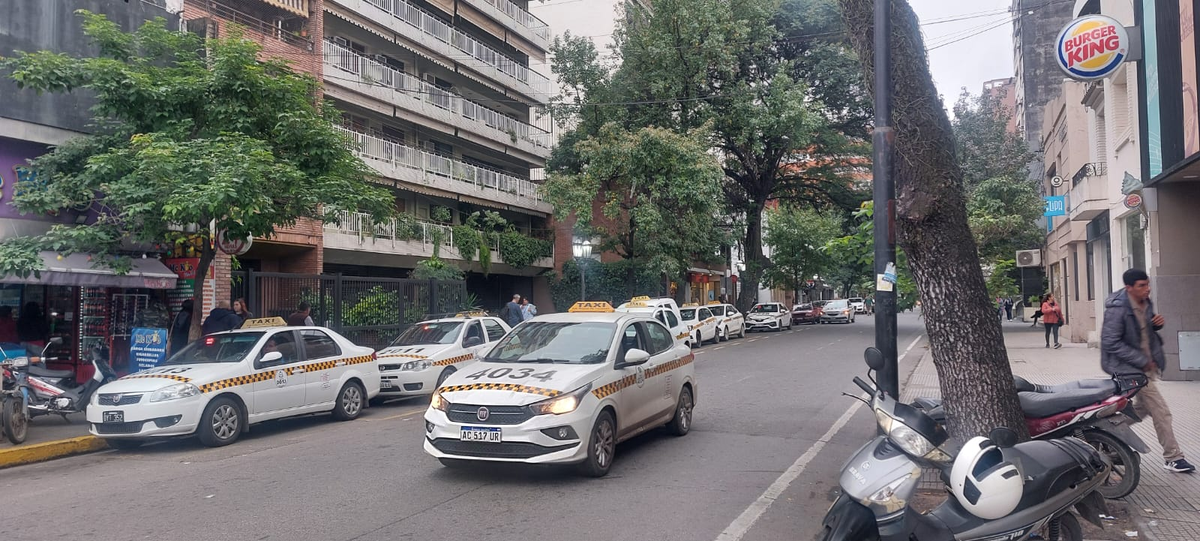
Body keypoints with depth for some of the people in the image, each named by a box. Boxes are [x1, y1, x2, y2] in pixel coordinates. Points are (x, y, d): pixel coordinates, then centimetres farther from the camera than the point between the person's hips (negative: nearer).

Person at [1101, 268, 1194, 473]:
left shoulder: (1145, 303, 3)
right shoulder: (1118, 309, -23)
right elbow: (1110, 343, -24)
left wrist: (1158, 322, -4)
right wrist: (1142, 361, -22)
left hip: (1147, 365, 9)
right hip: (1131, 368, -9)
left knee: (1141, 408, 19)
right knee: (1161, 411, -6)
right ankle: (1172, 457, 5)